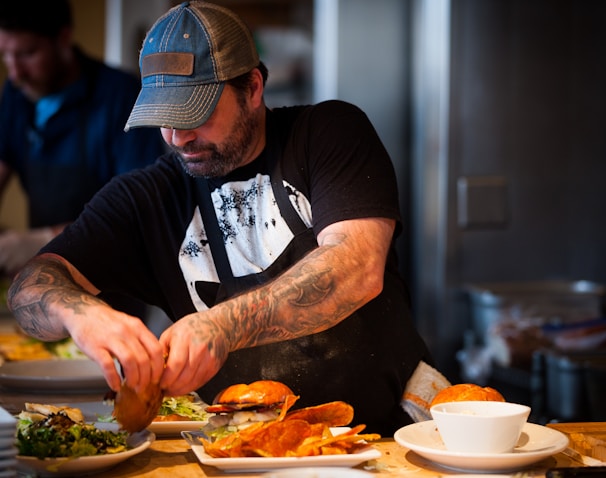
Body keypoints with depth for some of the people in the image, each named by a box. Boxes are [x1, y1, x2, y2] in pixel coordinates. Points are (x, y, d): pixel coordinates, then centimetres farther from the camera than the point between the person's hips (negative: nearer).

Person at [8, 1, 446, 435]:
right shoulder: (146, 196, 8)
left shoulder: (331, 132, 2)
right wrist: (82, 313, -26)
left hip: (388, 422, -2)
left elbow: (359, 270, -14)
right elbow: (32, 286, 0)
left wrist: (224, 324, -27)